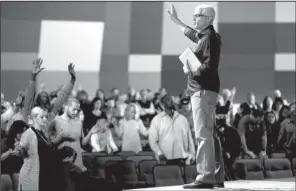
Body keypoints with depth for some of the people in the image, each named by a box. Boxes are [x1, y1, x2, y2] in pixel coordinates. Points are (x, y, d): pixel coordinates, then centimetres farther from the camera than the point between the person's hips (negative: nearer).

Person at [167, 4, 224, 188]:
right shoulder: (204, 36, 17)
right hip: (202, 89, 11)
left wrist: (191, 70, -15)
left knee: (203, 135, -14)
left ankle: (206, 178, -17)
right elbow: (193, 34, 39)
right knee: (210, 134, 13)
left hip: (203, 90, -11)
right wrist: (176, 20, 45)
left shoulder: (210, 38, -12)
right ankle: (217, 176, 17)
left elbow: (210, 66, -22)